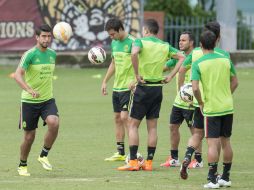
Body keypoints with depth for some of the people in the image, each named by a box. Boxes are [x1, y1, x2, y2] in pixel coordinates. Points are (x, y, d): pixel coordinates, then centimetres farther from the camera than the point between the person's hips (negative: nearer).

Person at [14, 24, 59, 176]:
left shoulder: (52, 54, 6)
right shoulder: (30, 54, -13)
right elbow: (18, 75, -24)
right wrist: (29, 89, -40)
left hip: (48, 99, 4)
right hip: (29, 101, -4)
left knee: (54, 123, -24)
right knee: (29, 136, 3)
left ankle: (44, 156, -5)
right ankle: (22, 166, 27)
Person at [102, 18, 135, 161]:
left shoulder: (132, 42, -14)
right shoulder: (114, 43, 12)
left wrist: (134, 79, -29)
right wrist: (105, 81, 22)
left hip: (128, 87, -9)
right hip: (117, 87, 9)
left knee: (125, 117, -14)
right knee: (118, 118, 10)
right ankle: (120, 153, 16)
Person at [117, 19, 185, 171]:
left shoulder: (141, 42, -7)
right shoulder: (165, 46, 8)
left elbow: (134, 53, -28)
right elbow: (182, 58, 6)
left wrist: (137, 74, -19)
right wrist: (170, 76, 4)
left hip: (143, 88, -5)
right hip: (158, 88, 5)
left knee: (133, 125, 2)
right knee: (152, 126, 10)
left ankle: (133, 162, -4)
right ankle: (149, 162, 9)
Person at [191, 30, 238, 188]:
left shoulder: (198, 64, -10)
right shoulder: (226, 60, 2)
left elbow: (195, 88, -17)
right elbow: (235, 82, 9)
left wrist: (201, 103, -2)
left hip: (211, 108, -4)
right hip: (228, 107, 4)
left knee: (213, 144, -4)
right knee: (226, 142, 13)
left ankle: (212, 179, -7)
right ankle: (226, 178, 19)